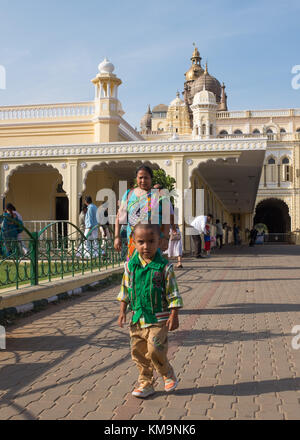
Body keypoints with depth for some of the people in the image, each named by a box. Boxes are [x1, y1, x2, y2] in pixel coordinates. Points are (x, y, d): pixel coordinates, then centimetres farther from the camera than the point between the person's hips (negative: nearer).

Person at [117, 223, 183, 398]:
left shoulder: (164, 267, -11)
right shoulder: (130, 265, 0)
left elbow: (173, 294, -6)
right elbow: (125, 290, 11)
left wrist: (174, 316, -8)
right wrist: (123, 311, 9)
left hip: (158, 318, -5)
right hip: (138, 317, 5)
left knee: (155, 350, -12)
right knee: (138, 352, 9)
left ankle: (168, 374, 18)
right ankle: (146, 383, 26)